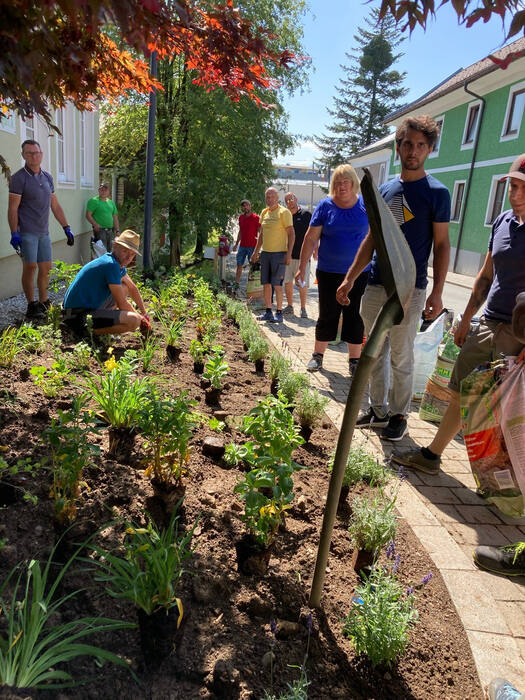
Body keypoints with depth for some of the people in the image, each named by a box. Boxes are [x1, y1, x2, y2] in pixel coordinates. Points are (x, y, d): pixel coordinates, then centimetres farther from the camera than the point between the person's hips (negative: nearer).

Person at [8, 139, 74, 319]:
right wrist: (14, 233, -16)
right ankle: (31, 305, 1)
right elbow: (12, 209, -8)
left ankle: (43, 303, 18)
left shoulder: (47, 177, 14)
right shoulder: (19, 178, -5)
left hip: (43, 232, 6)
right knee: (30, 267, -8)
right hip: (26, 232, -6)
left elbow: (55, 206, 19)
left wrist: (67, 228, 15)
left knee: (45, 268, 7)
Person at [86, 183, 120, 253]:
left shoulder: (111, 202, 18)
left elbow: (115, 218, 20)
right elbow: (88, 215, -7)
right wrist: (95, 224, -23)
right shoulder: (93, 201, 0)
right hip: (100, 230, -6)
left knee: (110, 251, 8)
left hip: (110, 231, 6)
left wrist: (117, 231, 10)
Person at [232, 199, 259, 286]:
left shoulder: (255, 218, -7)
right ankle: (236, 283, 10)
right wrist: (236, 244, 20)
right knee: (239, 265, 4)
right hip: (242, 246, 5)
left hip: (252, 246, -5)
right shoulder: (241, 217, 11)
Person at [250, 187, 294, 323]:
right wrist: (256, 252, 20)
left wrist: (288, 254, -16)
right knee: (266, 283, 8)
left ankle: (279, 313, 2)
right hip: (265, 253, 6)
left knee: (277, 284, -6)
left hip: (279, 253, -6)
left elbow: (291, 233, -8)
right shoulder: (264, 213, 14)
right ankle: (268, 311, 17)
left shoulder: (284, 212, -5)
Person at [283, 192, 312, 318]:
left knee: (303, 283, -1)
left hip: (302, 255, -5)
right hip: (287, 255, 5)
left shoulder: (306, 214, -3)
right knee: (287, 282, 10)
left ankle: (303, 308, 10)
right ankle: (290, 306, 23)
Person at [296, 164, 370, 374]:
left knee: (355, 317, 6)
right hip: (328, 272, 0)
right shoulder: (325, 206, -2)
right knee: (327, 315, 8)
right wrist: (302, 267, -3)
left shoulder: (365, 205, 1)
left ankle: (354, 360, 18)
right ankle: (318, 355, 23)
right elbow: (311, 238, -1)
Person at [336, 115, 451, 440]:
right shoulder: (385, 189, 11)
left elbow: (442, 245, -4)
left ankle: (399, 415, 19)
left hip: (408, 290, -5)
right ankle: (378, 410, 25)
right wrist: (349, 279, 10)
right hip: (375, 287, 5)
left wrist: (437, 292, -12)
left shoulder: (436, 192, -3)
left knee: (401, 358, 4)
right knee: (377, 353, 12)